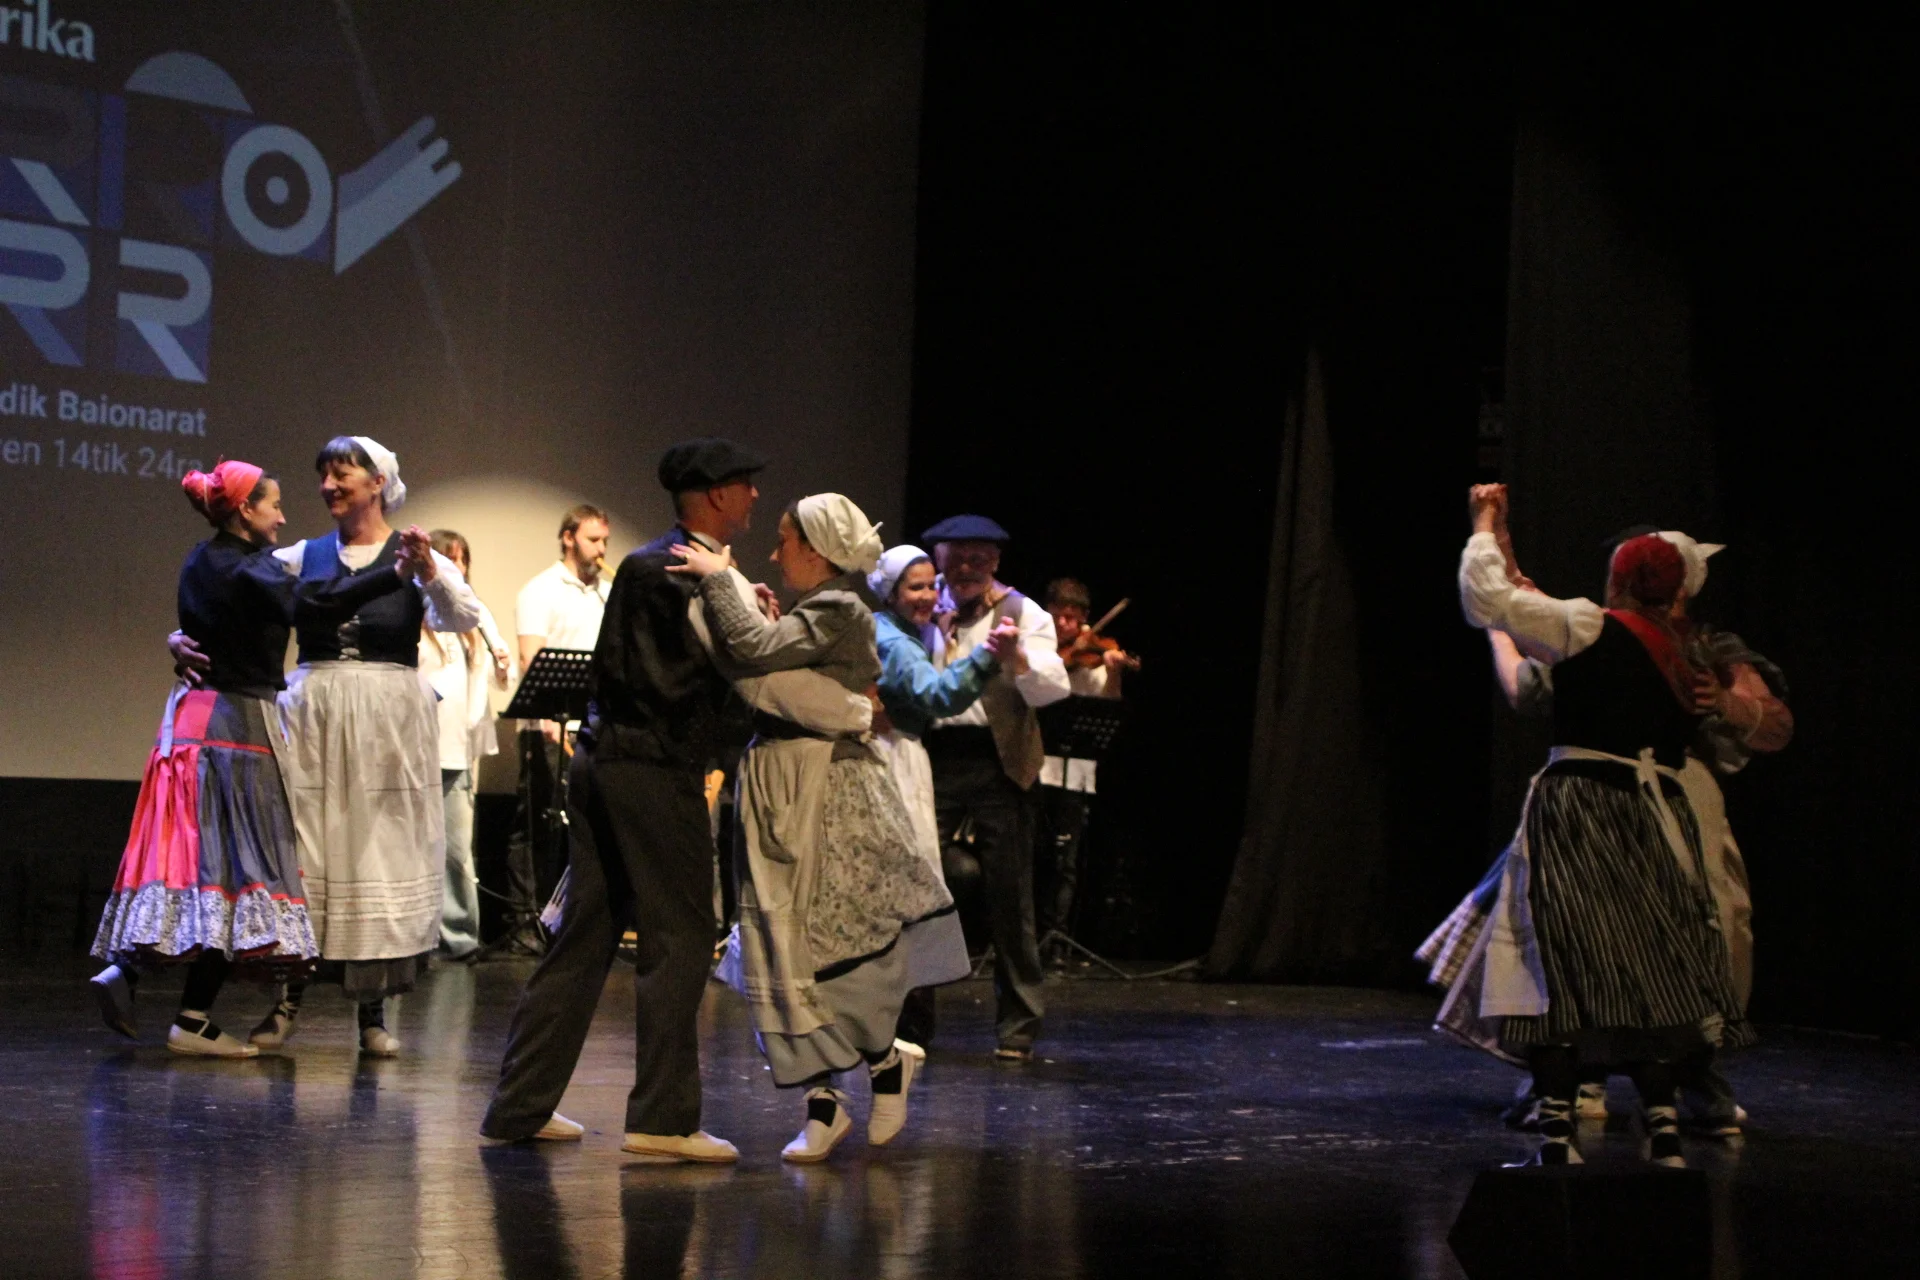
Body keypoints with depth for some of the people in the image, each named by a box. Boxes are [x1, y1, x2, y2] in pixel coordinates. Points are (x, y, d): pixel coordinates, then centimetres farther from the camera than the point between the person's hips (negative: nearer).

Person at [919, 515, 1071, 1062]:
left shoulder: (1023, 614, 6)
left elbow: (1053, 688, -8)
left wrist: (1019, 658, -28)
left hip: (997, 764, -2)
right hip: (932, 760, 2)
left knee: (1009, 898, 0)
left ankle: (1017, 1026, 7)